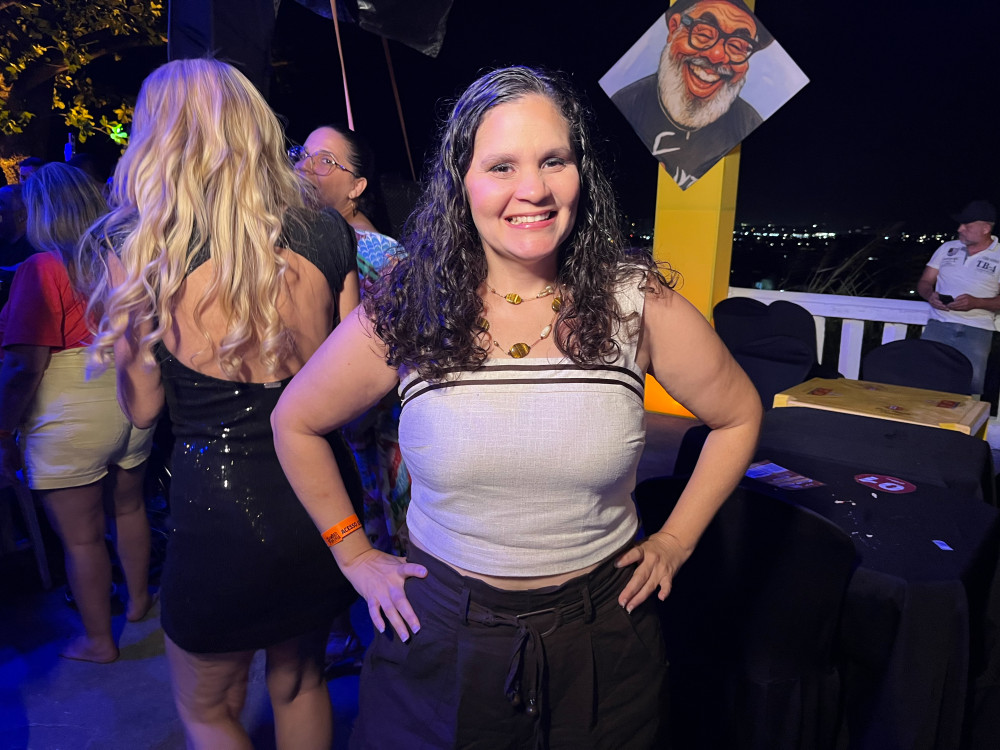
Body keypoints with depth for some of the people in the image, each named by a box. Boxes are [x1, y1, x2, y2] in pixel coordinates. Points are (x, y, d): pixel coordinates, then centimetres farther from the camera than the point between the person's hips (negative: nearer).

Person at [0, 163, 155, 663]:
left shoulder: (42, 269, -16)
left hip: (71, 425, -6)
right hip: (133, 411, 6)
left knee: (81, 537, 10)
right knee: (130, 508, 24)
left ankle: (98, 641, 27)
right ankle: (139, 600, 43)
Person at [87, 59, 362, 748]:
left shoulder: (142, 248, -11)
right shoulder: (326, 233, -5)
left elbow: (142, 406, -3)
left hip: (219, 502, -3)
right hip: (320, 491, 4)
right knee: (300, 680, 30)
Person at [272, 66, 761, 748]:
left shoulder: (635, 301, -10)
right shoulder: (406, 311, -11)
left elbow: (738, 416, 3)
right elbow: (297, 423, 3)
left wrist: (676, 541, 1)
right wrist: (354, 554, 2)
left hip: (601, 637, 1)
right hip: (442, 637, 0)